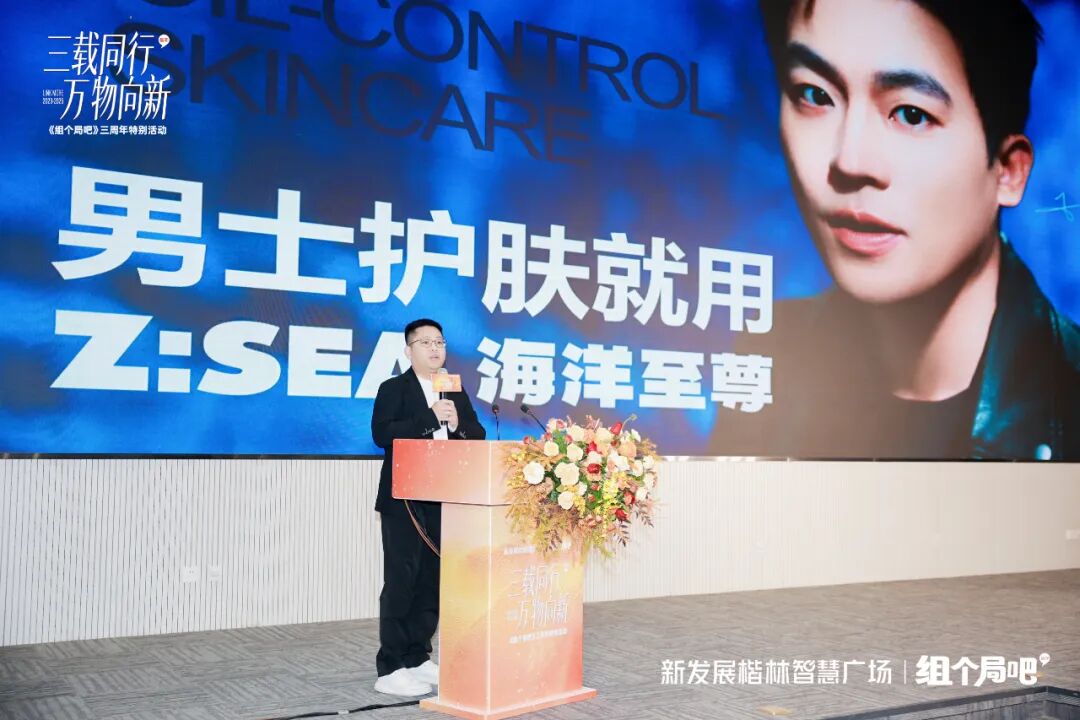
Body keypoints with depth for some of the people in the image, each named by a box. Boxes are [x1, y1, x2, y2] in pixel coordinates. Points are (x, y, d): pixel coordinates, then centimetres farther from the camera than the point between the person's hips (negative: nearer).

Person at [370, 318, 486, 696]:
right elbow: (382, 434, -16)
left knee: (433, 581, 10)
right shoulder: (393, 389, -1)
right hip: (405, 501, -6)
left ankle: (418, 658, 21)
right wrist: (430, 417, -19)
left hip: (444, 500, 6)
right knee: (401, 582, -5)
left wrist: (457, 423, -9)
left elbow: (478, 436, 11)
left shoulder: (456, 391, 16)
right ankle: (390, 669, 1)